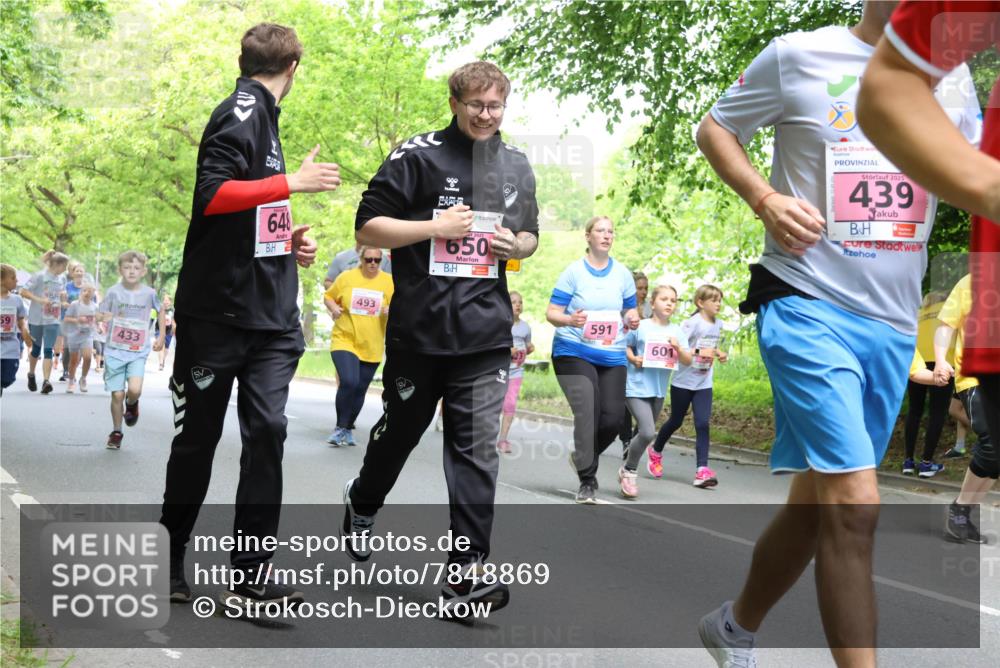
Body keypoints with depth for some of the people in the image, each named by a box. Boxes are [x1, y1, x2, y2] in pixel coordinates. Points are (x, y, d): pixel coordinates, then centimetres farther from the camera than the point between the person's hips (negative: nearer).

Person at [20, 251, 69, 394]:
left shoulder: (62, 279, 6)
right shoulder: (40, 276, -11)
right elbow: (23, 292, -13)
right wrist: (39, 300, -23)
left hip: (53, 320, 3)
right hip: (37, 319, -3)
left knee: (48, 350, -8)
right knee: (36, 349, 11)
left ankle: (46, 381, -15)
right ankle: (31, 375, 36)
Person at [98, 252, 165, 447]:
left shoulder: (149, 293, -4)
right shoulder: (114, 292, -6)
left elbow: (161, 310, 14)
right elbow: (100, 314, 1)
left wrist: (161, 337, 12)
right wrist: (103, 317, -23)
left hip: (138, 352, 0)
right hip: (115, 350, 0)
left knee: (135, 390, -20)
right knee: (117, 395, 1)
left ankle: (131, 404, 17)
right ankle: (116, 432, 20)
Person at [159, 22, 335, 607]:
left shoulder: (260, 114, 16)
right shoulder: (242, 111, -10)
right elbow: (210, 195, -22)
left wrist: (287, 240, 10)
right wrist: (293, 182, -21)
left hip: (269, 316, 7)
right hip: (217, 312, -7)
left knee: (267, 432, -3)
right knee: (198, 437, 6)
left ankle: (251, 576, -1)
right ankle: (171, 559, 23)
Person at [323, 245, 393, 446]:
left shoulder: (389, 281, 0)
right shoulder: (347, 277, -2)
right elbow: (328, 296, 10)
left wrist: (392, 311, -18)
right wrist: (333, 308, -11)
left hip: (372, 348, 2)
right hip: (344, 341, -2)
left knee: (360, 390, 10)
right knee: (348, 382, -21)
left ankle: (348, 429, 29)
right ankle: (340, 428, -6)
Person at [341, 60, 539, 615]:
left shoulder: (516, 165, 12)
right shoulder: (418, 156, -4)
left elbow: (530, 234, 24)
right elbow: (368, 227, -6)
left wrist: (516, 246, 1)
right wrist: (437, 227, -15)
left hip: (485, 334, 3)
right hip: (418, 330, -2)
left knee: (477, 451, -6)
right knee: (400, 429, 15)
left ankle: (465, 574, -6)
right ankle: (363, 502, 46)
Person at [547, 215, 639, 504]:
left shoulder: (623, 274, 9)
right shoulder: (573, 272, -3)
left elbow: (630, 310, 18)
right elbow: (552, 313, -4)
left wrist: (632, 319, -7)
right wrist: (570, 320, -26)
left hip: (612, 356, 4)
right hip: (574, 352, -4)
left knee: (613, 416, -5)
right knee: (586, 413, -15)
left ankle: (583, 456, 25)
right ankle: (587, 481, -5)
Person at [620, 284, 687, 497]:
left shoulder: (676, 331, 5)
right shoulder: (640, 327, -5)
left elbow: (688, 361, 4)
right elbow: (624, 345, 8)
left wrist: (678, 348, -15)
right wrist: (633, 359, -10)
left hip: (659, 390, 5)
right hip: (637, 387, -5)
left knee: (646, 433, 15)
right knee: (647, 432, -19)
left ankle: (628, 471, 34)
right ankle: (629, 471, 1)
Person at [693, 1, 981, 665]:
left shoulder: (950, 75, 11)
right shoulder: (800, 56, -3)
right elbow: (715, 128, 7)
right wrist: (764, 198, -10)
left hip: (893, 323, 6)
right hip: (809, 307, -6)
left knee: (818, 501, 14)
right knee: (853, 504, -15)